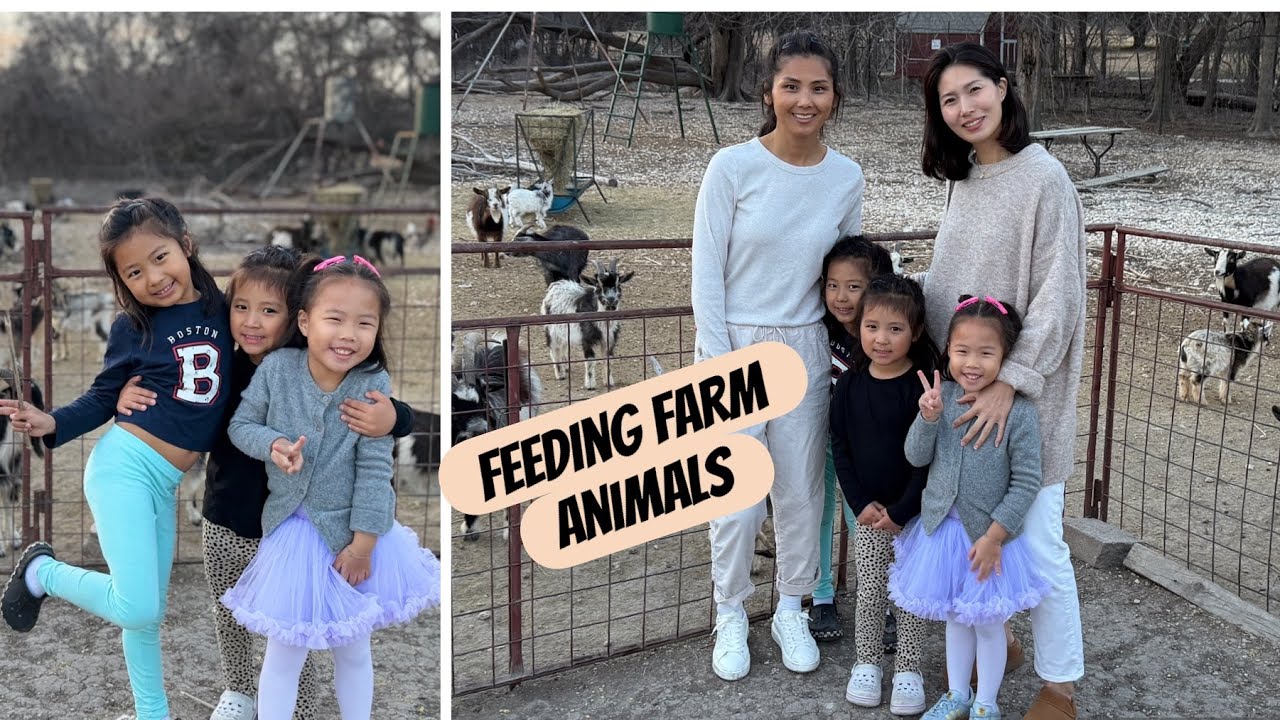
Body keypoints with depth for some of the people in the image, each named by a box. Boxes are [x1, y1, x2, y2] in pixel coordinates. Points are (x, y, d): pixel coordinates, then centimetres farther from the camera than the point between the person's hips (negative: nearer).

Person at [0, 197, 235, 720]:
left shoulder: (222, 311, 3)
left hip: (165, 484, 4)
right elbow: (104, 397, 4)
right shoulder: (133, 326, -6)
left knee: (149, 613, 16)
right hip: (125, 465, -4)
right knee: (137, 608, -16)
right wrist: (53, 423, -11)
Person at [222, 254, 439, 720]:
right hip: (290, 532, 1)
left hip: (351, 530, 0)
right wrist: (272, 445, -21)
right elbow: (240, 425, 1)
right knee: (284, 652, 10)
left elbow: (375, 469, -15)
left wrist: (363, 543, -14)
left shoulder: (374, 385, -17)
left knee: (353, 649, 18)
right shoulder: (276, 369, -14)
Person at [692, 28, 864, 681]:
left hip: (805, 350, 3)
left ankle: (790, 610, 31)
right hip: (733, 345, -3)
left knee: (800, 490, 12)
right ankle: (731, 616, 22)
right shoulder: (732, 167, -11)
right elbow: (706, 272, -9)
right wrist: (719, 368, -12)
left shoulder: (846, 177, 0)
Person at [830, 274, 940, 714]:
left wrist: (901, 510, -16)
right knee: (869, 591, 11)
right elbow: (839, 447, 1)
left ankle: (908, 669, 22)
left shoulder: (923, 386, -14)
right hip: (867, 511, 3)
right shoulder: (850, 385, -3)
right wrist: (860, 503, -8)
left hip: (914, 511, -3)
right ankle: (867, 662, 27)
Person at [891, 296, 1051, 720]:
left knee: (987, 622, 12)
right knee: (955, 617, 21)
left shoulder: (1018, 412, -18)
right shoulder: (941, 396, -7)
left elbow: (1026, 483, -14)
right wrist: (928, 418, -21)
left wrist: (994, 535, -16)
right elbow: (916, 458, -4)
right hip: (942, 529, 4)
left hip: (988, 535, -4)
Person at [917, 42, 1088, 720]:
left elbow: (1057, 297, -16)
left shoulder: (1043, 178, -13)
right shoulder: (962, 179, 10)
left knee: (1034, 538, 0)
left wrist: (1010, 382, -21)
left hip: (1022, 392, -7)